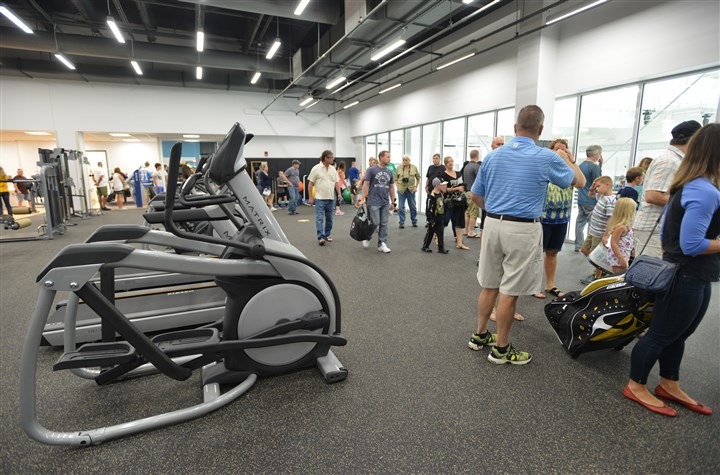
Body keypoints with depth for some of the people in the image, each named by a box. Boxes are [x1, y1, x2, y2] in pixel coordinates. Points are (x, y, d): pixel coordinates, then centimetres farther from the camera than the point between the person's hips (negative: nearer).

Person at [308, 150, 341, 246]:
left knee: (329, 218, 12)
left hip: (330, 198, 5)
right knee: (319, 218, -9)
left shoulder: (333, 169, 9)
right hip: (319, 198, -5)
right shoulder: (316, 168, -6)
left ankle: (327, 235, 24)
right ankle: (320, 238, -11)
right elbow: (311, 183, -5)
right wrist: (311, 197, -8)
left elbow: (336, 182, 12)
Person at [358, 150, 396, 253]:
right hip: (374, 202, -5)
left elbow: (391, 187, 14)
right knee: (375, 223, -6)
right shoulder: (372, 170, -5)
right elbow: (366, 185, -6)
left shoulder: (389, 172, 10)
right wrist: (362, 199, -12)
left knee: (384, 224, 5)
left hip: (385, 203, 5)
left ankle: (382, 244, 12)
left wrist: (392, 202, 13)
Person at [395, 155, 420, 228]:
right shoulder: (399, 168, 0)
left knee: (413, 206, 8)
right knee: (401, 207, 0)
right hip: (401, 190, 0)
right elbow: (395, 178, 6)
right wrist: (398, 186, -6)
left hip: (411, 190, 1)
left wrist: (416, 187, 0)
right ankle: (402, 222, 10)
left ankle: (414, 221, 24)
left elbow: (418, 178, 8)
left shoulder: (414, 167, 2)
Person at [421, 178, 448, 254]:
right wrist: (431, 220, -19)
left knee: (440, 234, 10)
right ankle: (425, 247, 20)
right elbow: (429, 209, -19)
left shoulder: (441, 194, 7)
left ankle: (441, 248, 16)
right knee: (430, 233, 6)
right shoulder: (432, 196, -19)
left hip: (440, 219, 7)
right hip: (434, 219, -7)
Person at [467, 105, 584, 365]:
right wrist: (566, 158, 29)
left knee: (489, 285, 16)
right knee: (509, 292, 4)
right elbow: (579, 182, 12)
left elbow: (476, 196, 11)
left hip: (492, 224, 5)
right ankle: (501, 349, 17)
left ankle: (480, 336, 29)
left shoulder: (492, 156, 5)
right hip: (523, 229, -4)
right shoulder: (547, 158, -7)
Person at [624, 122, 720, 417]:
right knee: (662, 334, 4)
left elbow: (667, 233, 15)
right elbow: (691, 244, -26)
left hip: (688, 275, 9)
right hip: (688, 278, -9)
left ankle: (669, 385, 35)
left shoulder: (687, 186, 8)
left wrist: (669, 259, 21)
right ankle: (636, 387, 19)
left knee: (678, 334, 20)